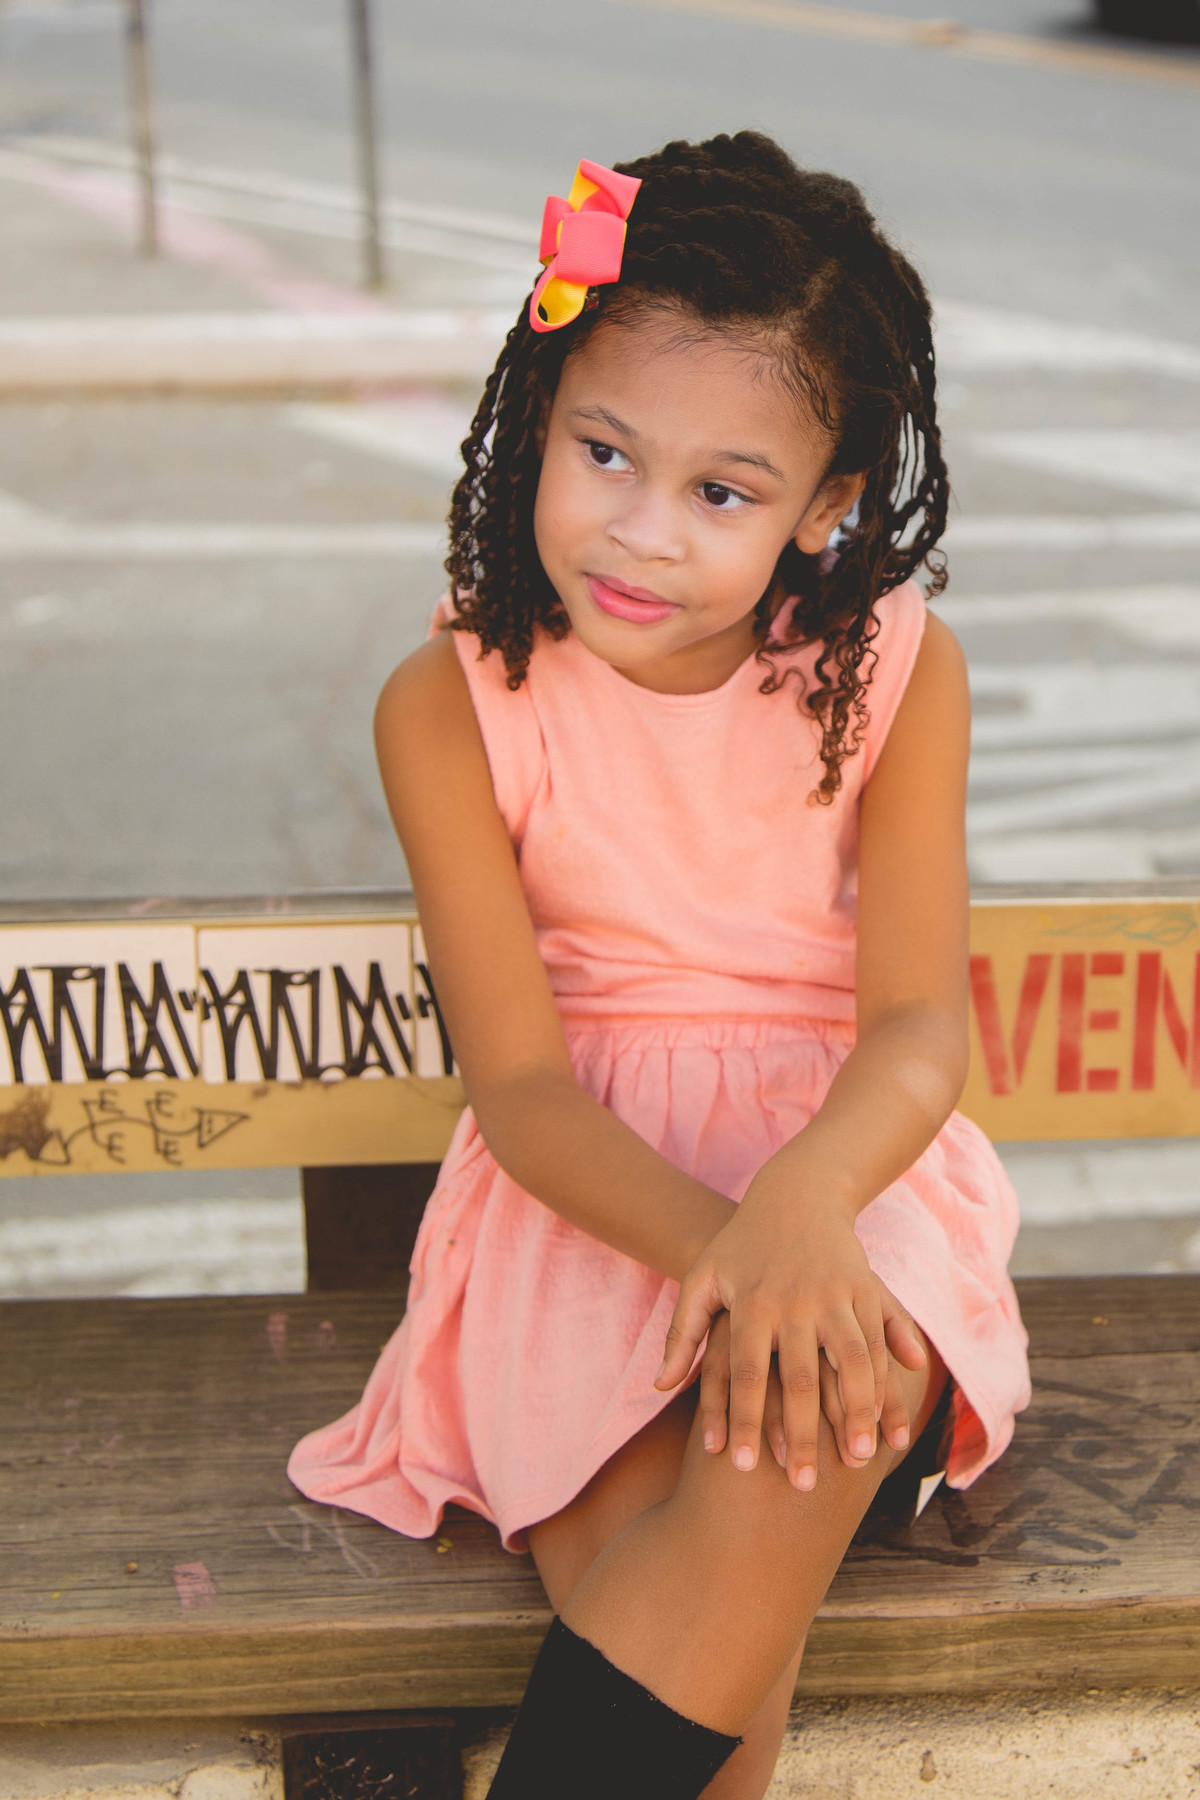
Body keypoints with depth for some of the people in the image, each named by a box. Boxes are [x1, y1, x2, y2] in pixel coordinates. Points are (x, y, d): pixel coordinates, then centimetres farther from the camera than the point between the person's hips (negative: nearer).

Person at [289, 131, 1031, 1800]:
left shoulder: (896, 672, -5)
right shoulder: (454, 708, -8)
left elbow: (920, 1020, -12)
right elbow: (518, 1080, -10)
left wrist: (803, 1204, -36)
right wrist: (711, 1246, -30)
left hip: (846, 1156, 1)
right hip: (589, 1186, 0)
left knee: (807, 1445, -32)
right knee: (672, 1588, -26)